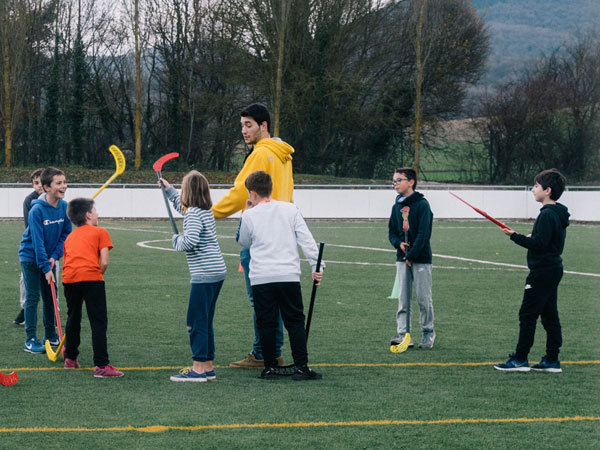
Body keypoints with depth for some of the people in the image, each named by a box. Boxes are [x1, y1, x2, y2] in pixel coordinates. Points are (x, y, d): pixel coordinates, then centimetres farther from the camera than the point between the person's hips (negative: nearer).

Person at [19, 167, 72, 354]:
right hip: (30, 257, -6)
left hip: (49, 257, 6)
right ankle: (30, 340, 0)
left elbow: (66, 233, 1)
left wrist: (55, 256, -10)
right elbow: (37, 241, -25)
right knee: (32, 297, -5)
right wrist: (46, 268, -26)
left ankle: (51, 335, 24)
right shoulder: (37, 210, -24)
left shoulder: (64, 207, -7)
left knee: (51, 296, 12)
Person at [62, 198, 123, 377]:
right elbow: (103, 263, 1)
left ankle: (70, 358, 32)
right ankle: (101, 365, -9)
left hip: (69, 278, 5)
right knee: (98, 322, -3)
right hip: (91, 276, -5)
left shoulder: (70, 236, 27)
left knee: (73, 318, 23)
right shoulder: (100, 232, 12)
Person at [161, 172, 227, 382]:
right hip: (218, 272, 9)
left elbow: (191, 240, -27)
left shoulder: (193, 213, -13)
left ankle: (198, 369, -6)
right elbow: (183, 207, 38)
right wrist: (169, 190, 46)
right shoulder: (205, 210, 15)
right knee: (205, 322, 14)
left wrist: (177, 240, -7)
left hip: (204, 275, -9)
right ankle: (208, 367, 17)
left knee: (196, 321, -5)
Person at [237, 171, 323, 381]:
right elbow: (306, 239, 1)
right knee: (295, 321, 5)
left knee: (266, 324, 7)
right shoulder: (290, 209, 5)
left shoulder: (250, 216, 1)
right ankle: (301, 367, 1)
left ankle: (270, 367, 8)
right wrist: (316, 266, 4)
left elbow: (243, 242, 18)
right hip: (289, 275, 1)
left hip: (261, 277, -1)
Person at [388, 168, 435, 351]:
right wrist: (398, 243, -5)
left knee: (423, 298, 0)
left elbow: (423, 233, -15)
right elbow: (392, 231, 17)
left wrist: (411, 255, -16)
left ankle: (428, 333, 13)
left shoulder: (422, 205, -9)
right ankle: (403, 334, 3)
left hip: (421, 259, -6)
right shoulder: (397, 206, 11)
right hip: (402, 259, 6)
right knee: (403, 299, 2)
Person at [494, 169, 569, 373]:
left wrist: (515, 236, -17)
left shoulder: (547, 215, -18)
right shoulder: (558, 214, 13)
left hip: (542, 272, -10)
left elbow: (539, 244, -23)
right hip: (552, 269, 10)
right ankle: (552, 360, 13)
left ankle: (520, 359, -2)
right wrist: (532, 238, 10)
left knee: (527, 314, -5)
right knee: (549, 315, 11)